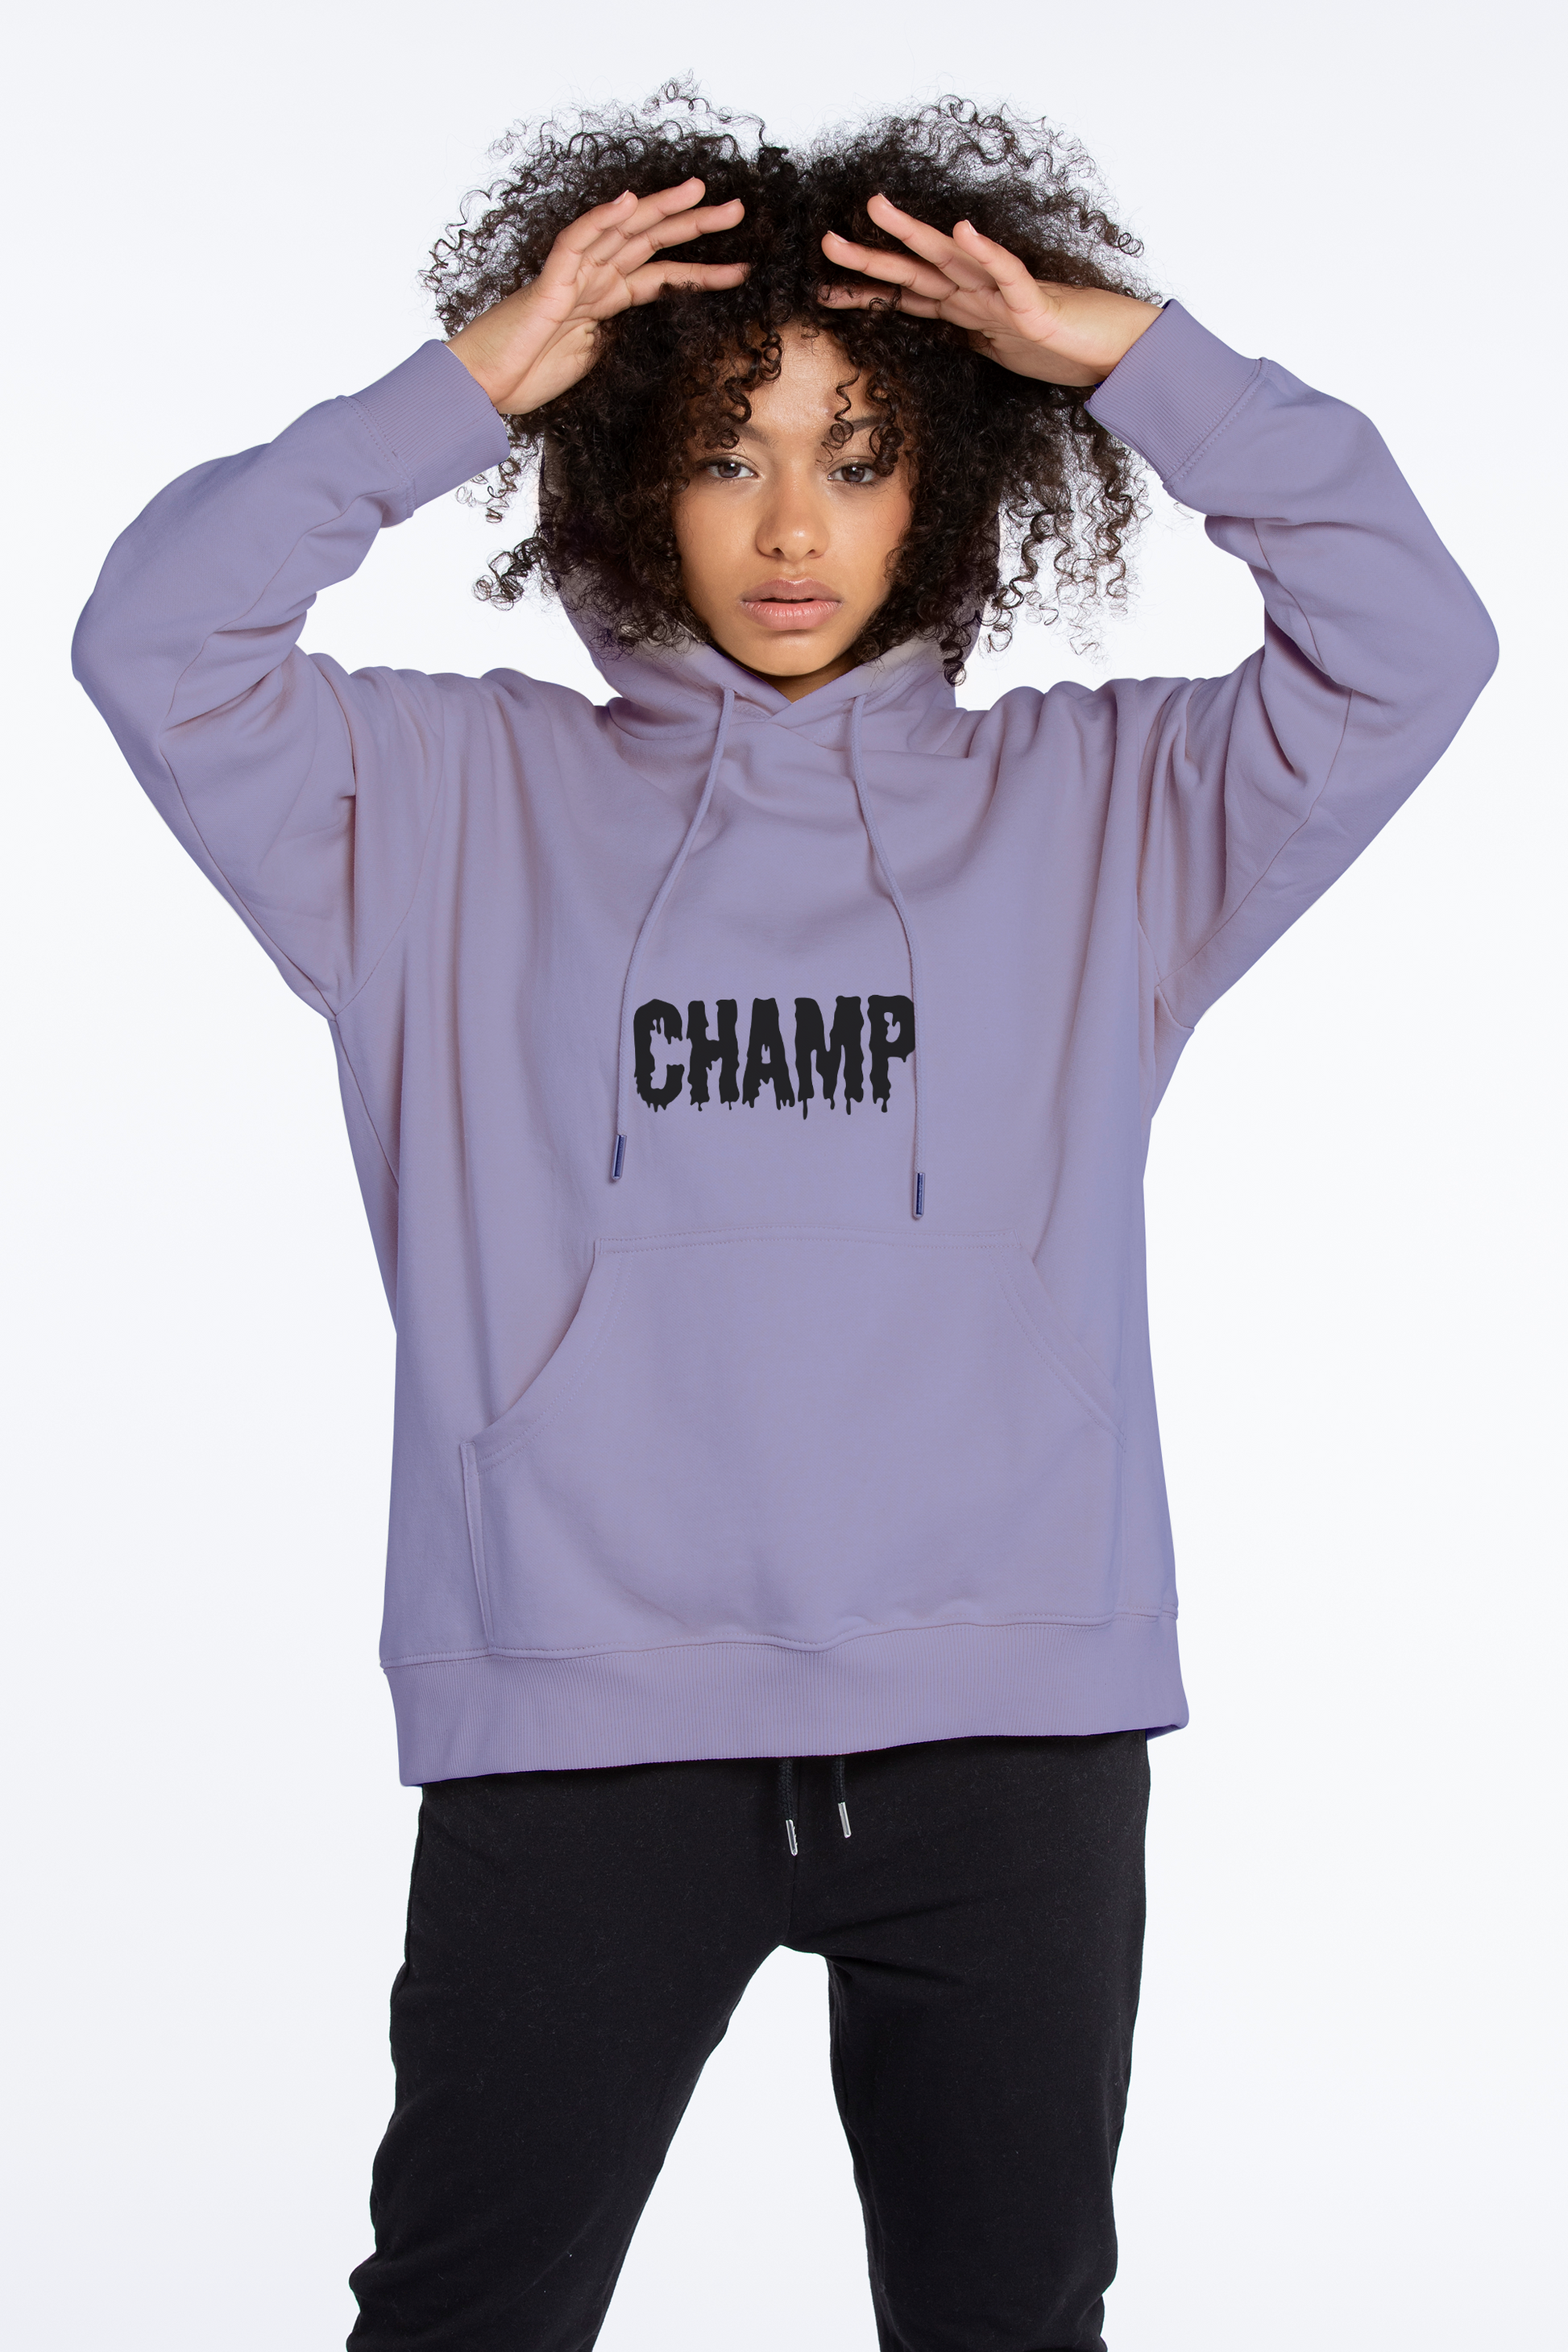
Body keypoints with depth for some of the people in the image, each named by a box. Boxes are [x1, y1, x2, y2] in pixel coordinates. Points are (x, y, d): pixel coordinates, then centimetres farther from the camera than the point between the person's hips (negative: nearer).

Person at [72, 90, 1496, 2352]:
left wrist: (1141, 361, -4)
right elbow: (161, 643, -2)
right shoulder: (470, 802, 8)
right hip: (579, 1714, -1)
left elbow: (1411, 642, 1)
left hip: (1007, 1717, 1)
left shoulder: (1092, 805, 9)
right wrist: (461, 386, -6)